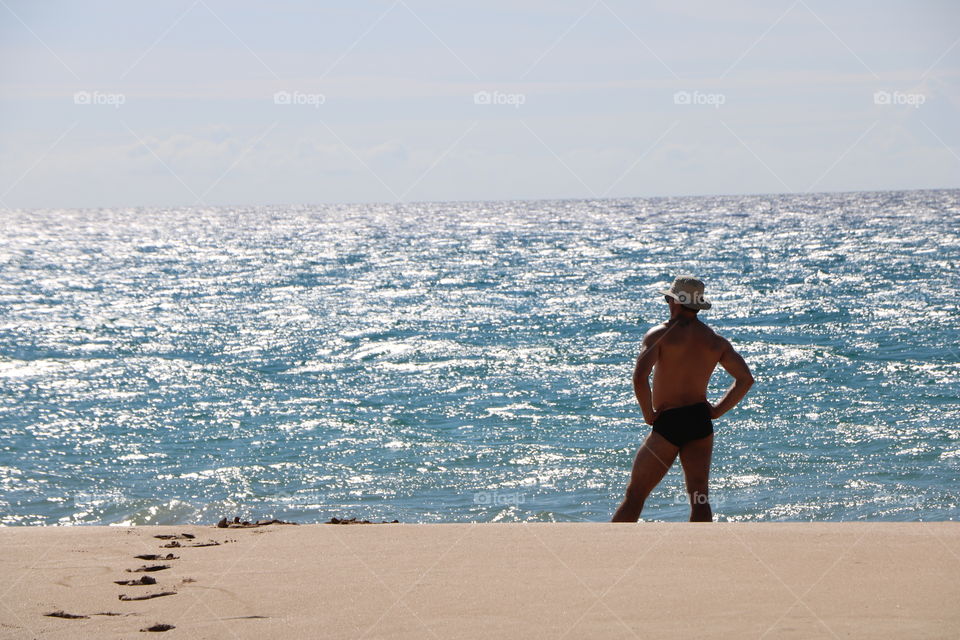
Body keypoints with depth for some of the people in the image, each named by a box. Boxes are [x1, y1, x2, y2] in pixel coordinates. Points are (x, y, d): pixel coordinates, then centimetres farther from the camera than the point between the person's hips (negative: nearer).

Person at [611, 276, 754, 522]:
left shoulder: (660, 334, -8)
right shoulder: (716, 341, 7)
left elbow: (640, 377, -21)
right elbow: (745, 379, 5)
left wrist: (649, 414, -10)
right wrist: (717, 410, 8)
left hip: (668, 423, -4)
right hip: (701, 422, 4)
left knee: (635, 494, 5)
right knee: (699, 498, 4)